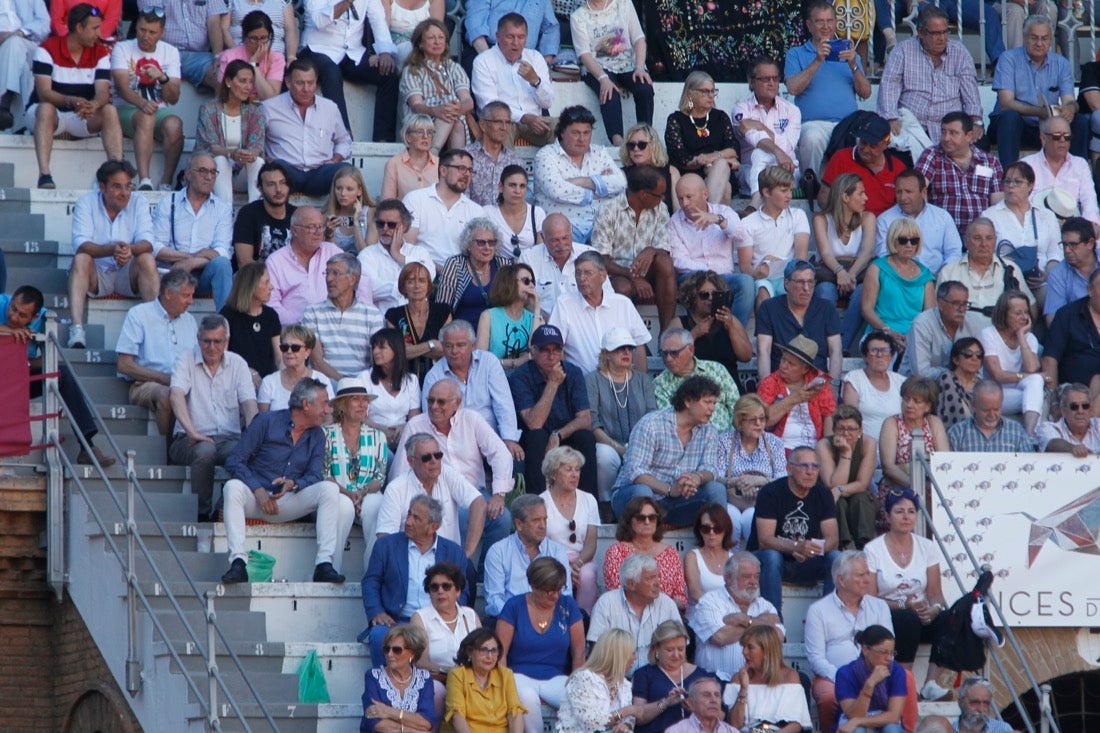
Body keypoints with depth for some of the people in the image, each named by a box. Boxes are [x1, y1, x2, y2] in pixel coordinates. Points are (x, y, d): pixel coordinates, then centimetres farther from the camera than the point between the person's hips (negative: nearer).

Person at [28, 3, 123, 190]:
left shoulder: (101, 53, -1)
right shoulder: (48, 49, -14)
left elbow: (103, 92, -13)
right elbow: (43, 92, -24)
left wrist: (93, 105, -38)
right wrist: (71, 101, -43)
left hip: (83, 117, 4)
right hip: (45, 113, -4)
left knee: (110, 111, -23)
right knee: (46, 108, -37)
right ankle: (44, 175, -47)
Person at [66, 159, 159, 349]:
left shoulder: (138, 202, -1)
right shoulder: (86, 203, -6)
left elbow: (147, 243, -14)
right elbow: (81, 244, -20)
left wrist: (130, 249, -39)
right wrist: (112, 250, -39)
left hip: (128, 276, 1)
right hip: (96, 275, -1)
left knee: (147, 260, -27)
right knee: (81, 259, -30)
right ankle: (76, 330, -43)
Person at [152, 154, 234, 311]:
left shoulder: (223, 208, 15)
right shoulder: (168, 203, 13)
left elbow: (222, 252, 0)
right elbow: (155, 248, 0)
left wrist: (192, 262, -16)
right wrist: (191, 256, -12)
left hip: (205, 274, 1)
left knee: (221, 264, -32)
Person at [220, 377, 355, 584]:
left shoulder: (317, 436, 11)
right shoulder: (266, 422, -3)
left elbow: (313, 476, 3)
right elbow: (234, 461, -7)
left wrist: (293, 484, -21)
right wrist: (259, 491, -19)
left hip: (290, 501, 3)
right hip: (256, 497, -3)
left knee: (329, 489, -21)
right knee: (233, 487, -35)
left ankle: (325, 564, -29)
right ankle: (237, 562, -43)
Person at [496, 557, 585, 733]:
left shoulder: (567, 606, 7)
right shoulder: (515, 606, 2)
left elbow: (579, 652, 5)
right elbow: (500, 652, -2)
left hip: (557, 677, 2)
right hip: (521, 676, -2)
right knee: (527, 698, -38)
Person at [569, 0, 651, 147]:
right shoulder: (578, 16, 3)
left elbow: (639, 38, 5)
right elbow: (584, 54, -7)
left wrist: (639, 68, -13)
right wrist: (603, 78, -24)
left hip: (629, 66, 3)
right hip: (598, 69, -3)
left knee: (645, 89, -30)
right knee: (610, 93, -35)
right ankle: (618, 141, -50)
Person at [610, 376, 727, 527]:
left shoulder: (707, 431, 7)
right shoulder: (651, 425, -13)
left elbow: (709, 469, -1)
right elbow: (635, 472, -22)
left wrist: (698, 478, -28)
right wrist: (669, 490, -38)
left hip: (677, 501, 5)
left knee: (716, 489, -16)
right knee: (642, 491, -39)